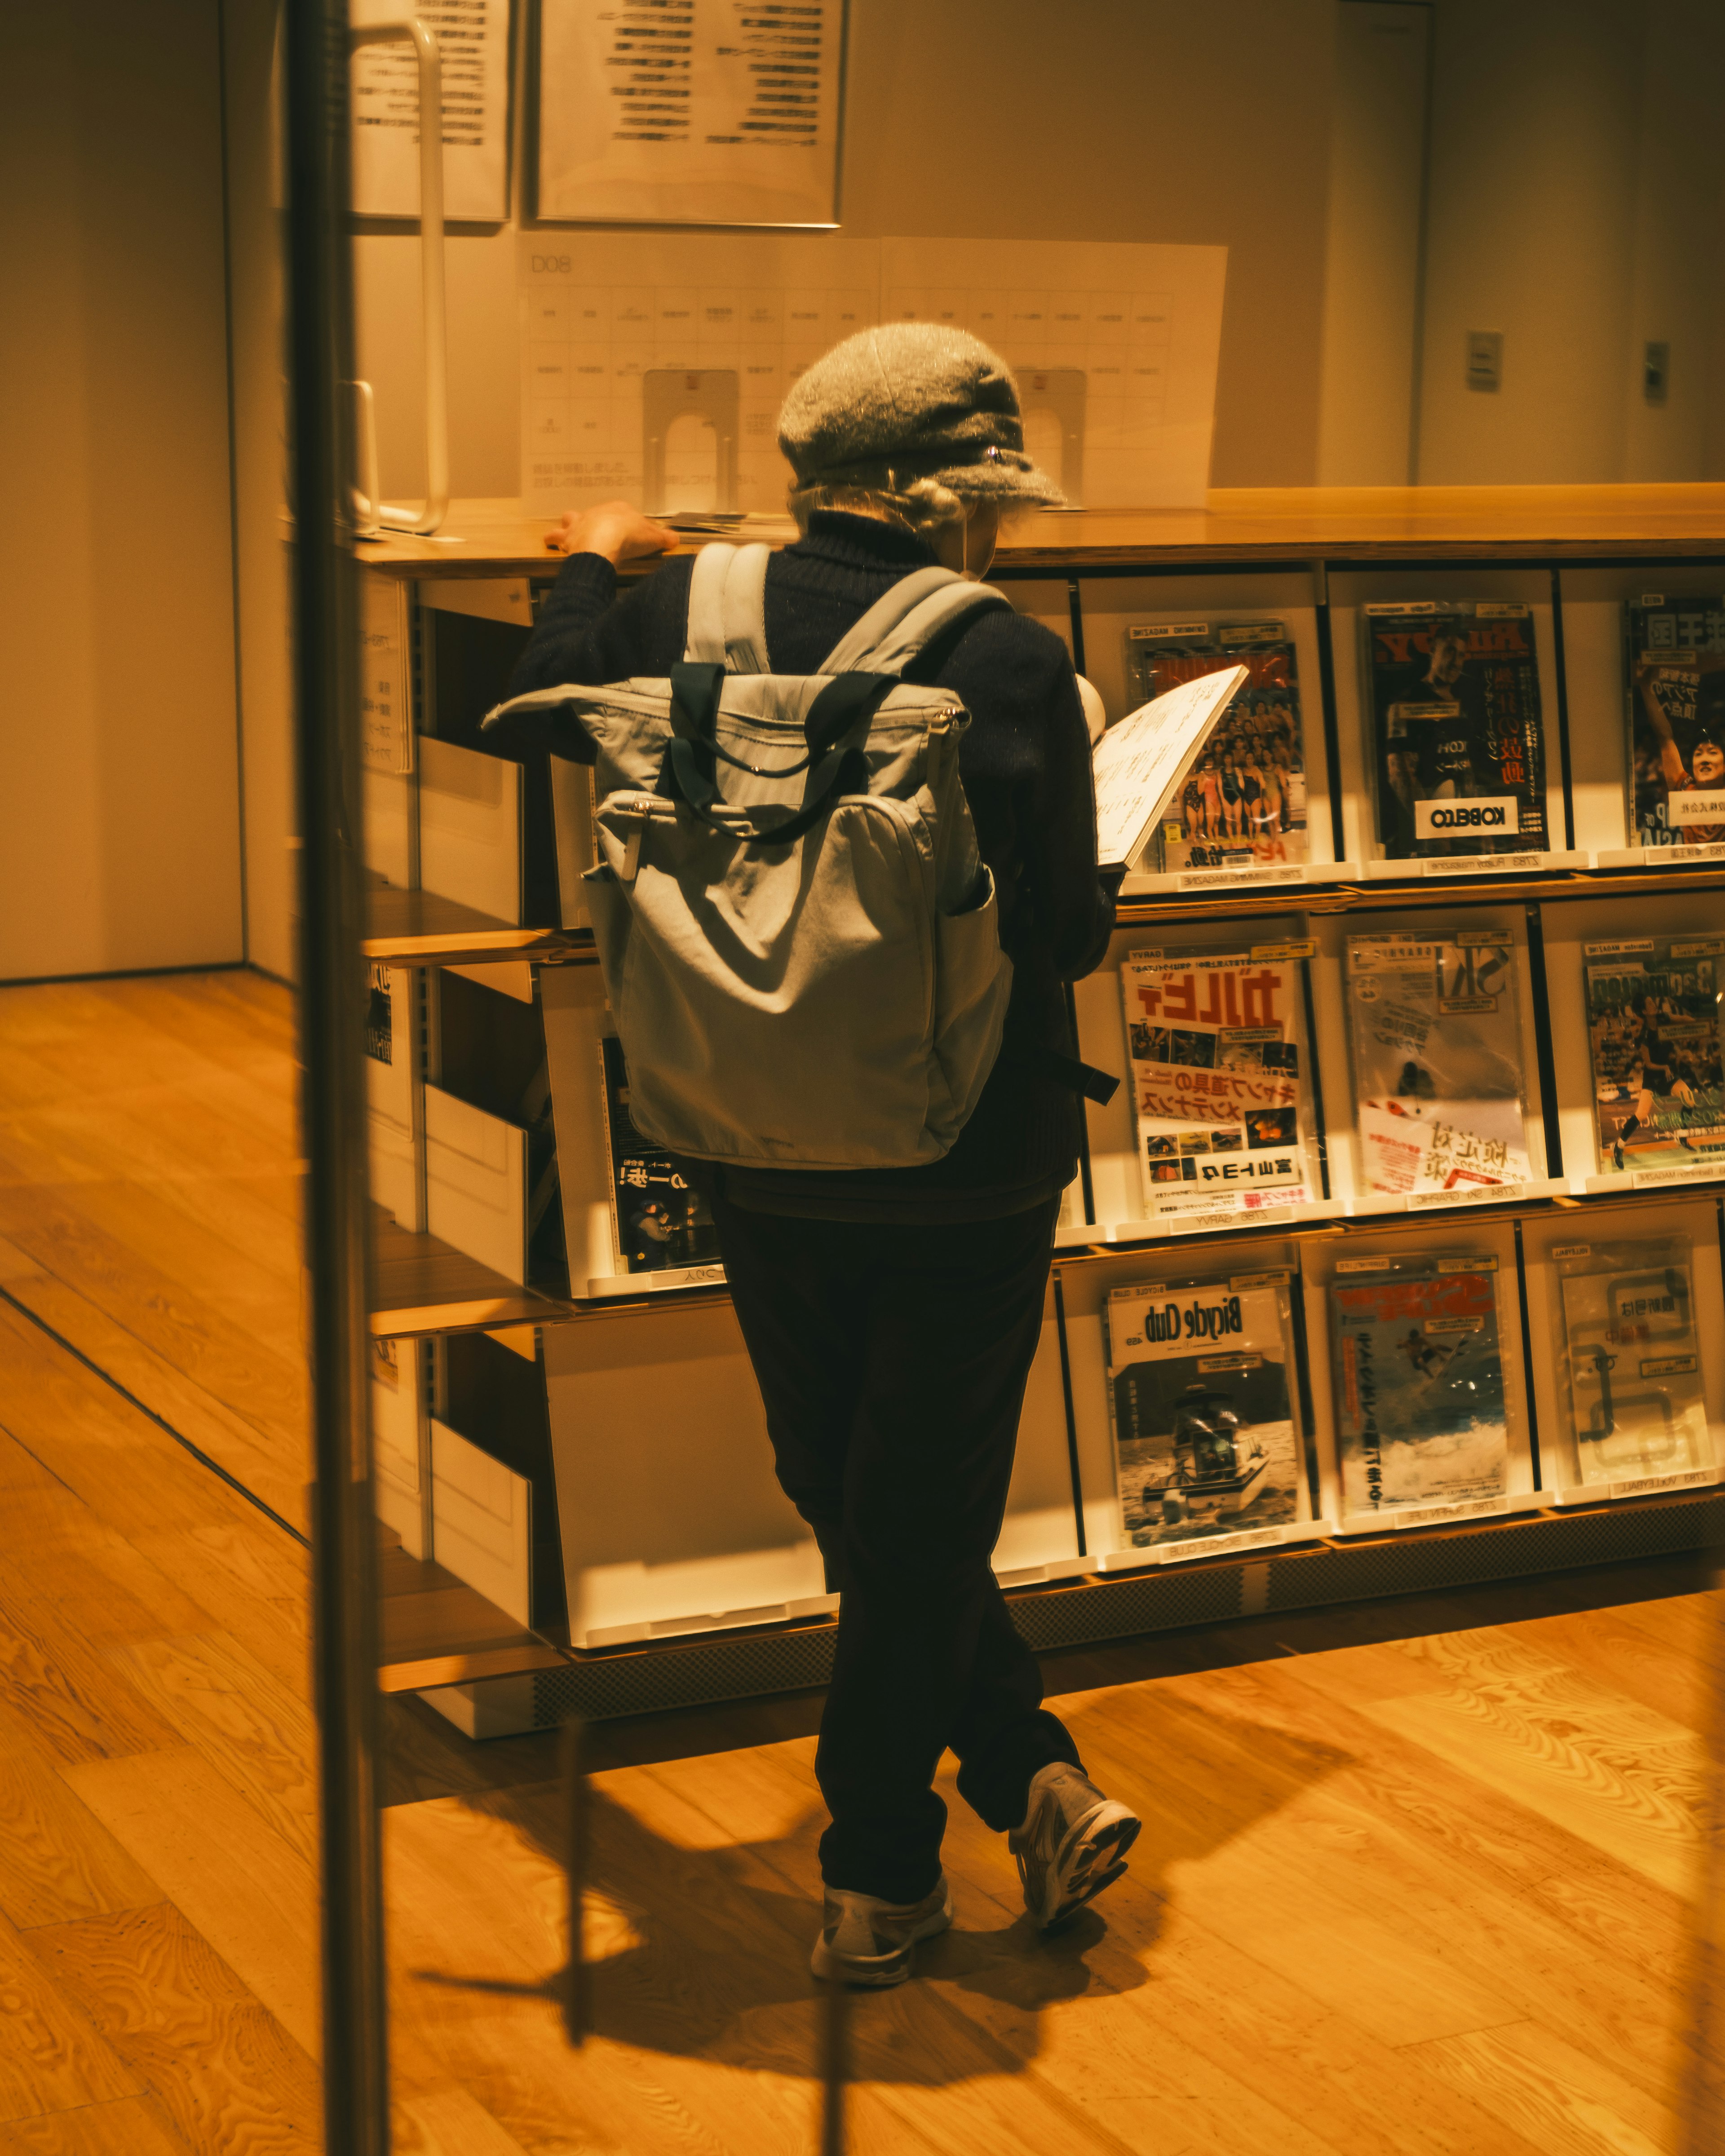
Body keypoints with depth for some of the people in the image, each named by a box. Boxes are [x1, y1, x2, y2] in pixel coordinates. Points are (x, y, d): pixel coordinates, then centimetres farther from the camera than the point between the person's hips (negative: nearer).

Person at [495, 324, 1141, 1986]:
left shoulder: (684, 616, -6)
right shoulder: (1012, 665, -17)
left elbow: (551, 699, 15)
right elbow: (1070, 931, -13)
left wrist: (593, 562, 34)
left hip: (762, 1159, 3)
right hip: (967, 1164, -3)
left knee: (846, 1495, 21)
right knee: (923, 1509, 12)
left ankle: (1031, 1781, 22)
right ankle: (874, 1874, 22)